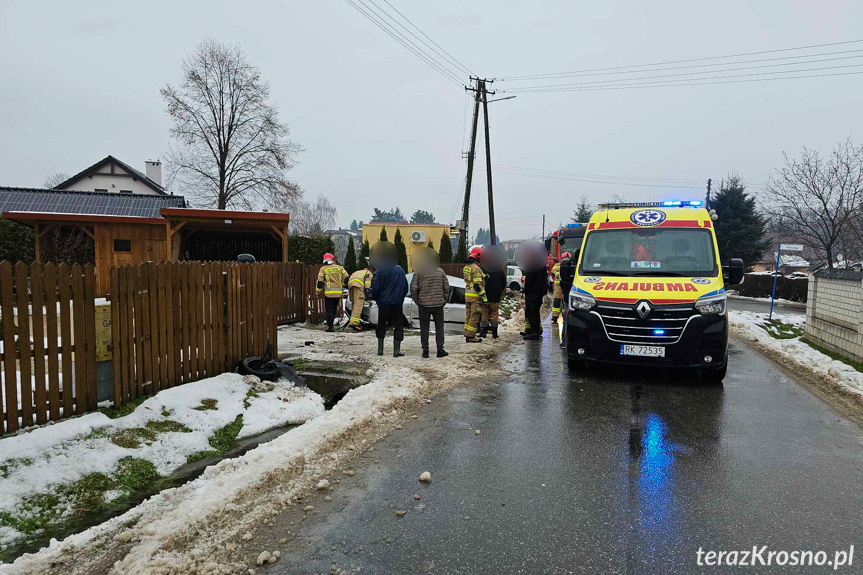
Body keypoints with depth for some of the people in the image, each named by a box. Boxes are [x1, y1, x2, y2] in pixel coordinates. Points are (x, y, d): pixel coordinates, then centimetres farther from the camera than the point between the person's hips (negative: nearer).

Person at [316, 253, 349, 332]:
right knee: (334, 308, 15)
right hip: (338, 292, 3)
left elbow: (320, 282, -3)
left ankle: (330, 326, -4)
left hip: (329, 292, -3)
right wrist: (341, 285, 20)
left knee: (329, 309, 2)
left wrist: (318, 293, 6)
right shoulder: (339, 267, 6)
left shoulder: (323, 269, -1)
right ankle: (330, 323, 21)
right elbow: (346, 277, 5)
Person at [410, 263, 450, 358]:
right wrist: (444, 301, 12)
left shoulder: (418, 272, -4)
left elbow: (413, 288, -10)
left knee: (424, 328, 7)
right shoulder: (440, 271, 4)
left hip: (424, 304, -1)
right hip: (438, 304, 1)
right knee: (439, 327, 10)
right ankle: (440, 350, 9)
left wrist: (417, 301, 1)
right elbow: (446, 287, 3)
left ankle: (425, 351, 9)